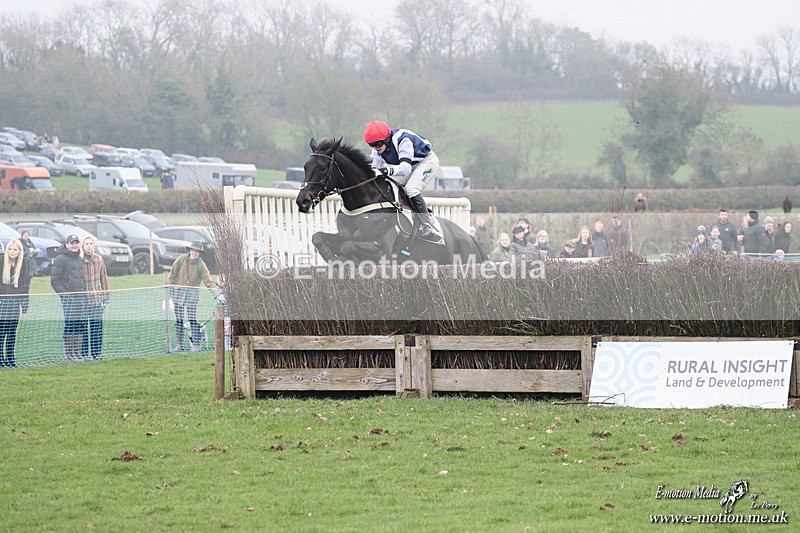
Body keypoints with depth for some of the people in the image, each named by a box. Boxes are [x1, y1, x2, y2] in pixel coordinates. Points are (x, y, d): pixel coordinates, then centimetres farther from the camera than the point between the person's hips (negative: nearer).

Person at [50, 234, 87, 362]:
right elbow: (55, 281, -8)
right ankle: (69, 353, -5)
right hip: (68, 298, -7)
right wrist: (64, 294, -16)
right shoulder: (61, 259, -5)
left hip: (81, 297, 7)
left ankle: (78, 352, 12)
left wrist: (85, 293, 13)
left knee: (81, 325, 6)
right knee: (69, 325, -8)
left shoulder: (80, 259, 18)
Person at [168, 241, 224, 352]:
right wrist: (170, 290, 3)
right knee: (179, 320, 5)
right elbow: (172, 275, 3)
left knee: (192, 319, -8)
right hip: (178, 293, 1)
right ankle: (179, 343, 12)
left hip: (192, 295, -1)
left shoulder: (201, 265, -8)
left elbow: (208, 281, -11)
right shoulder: (180, 260, -7)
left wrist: (217, 294, -21)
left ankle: (196, 343, 1)